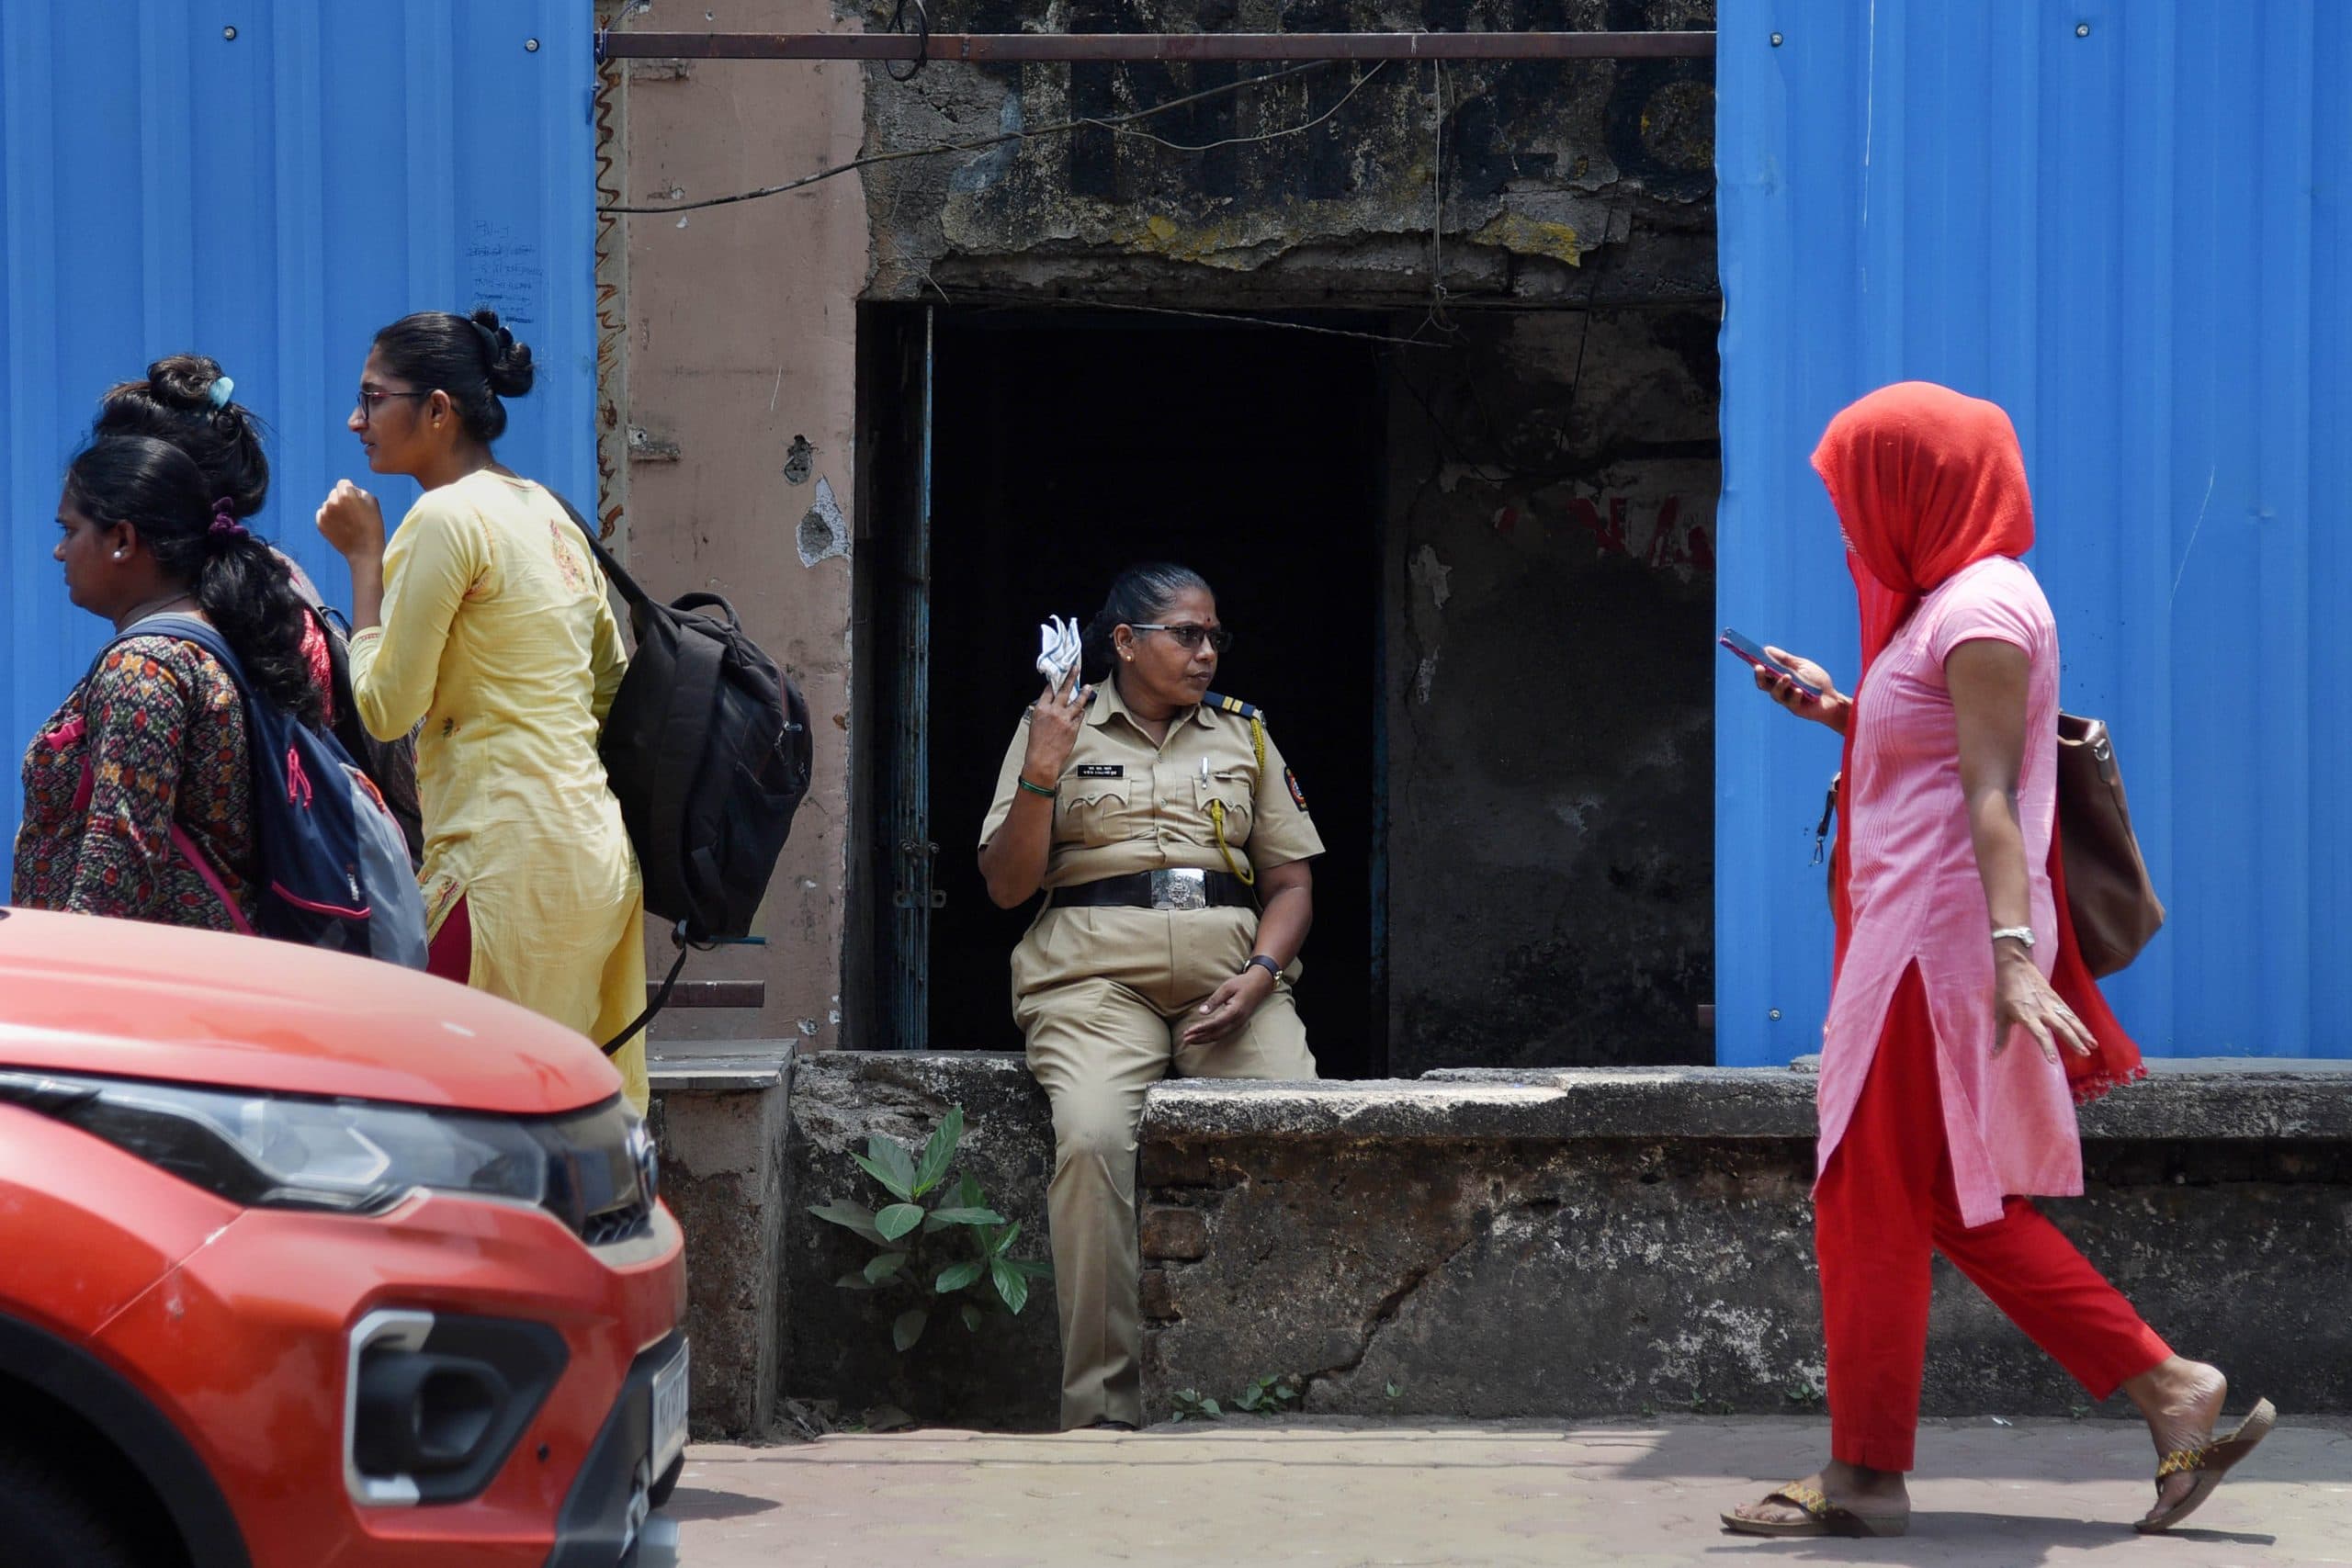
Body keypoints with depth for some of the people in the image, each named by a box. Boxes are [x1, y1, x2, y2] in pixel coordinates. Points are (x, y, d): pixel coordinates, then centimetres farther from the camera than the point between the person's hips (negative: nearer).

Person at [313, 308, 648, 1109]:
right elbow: (614, 679, 21)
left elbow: (385, 707, -11)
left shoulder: (445, 518, -10)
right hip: (597, 854, 10)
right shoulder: (546, 512, 16)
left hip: (507, 859, -10)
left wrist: (364, 557, -2)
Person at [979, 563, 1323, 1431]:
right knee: (1092, 1136, -32)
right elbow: (1006, 885, 8)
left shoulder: (1243, 734, 21)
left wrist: (1260, 975, -1)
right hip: (1096, 975, -3)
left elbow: (1291, 881, 18)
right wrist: (1041, 773, -6)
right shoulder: (1059, 728, 14)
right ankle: (1101, 1406, -29)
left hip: (1229, 976, 3)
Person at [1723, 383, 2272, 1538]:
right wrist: (1833, 710, 19)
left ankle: (1864, 1474, 2)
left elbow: (1991, 791, -21)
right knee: (1961, 1207, 11)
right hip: (1913, 938, 10)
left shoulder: (1982, 610, -13)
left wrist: (2012, 948, -28)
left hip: (1939, 942, -10)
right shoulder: (1947, 604, 18)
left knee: (1873, 1199, -4)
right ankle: (2171, 1394, 10)